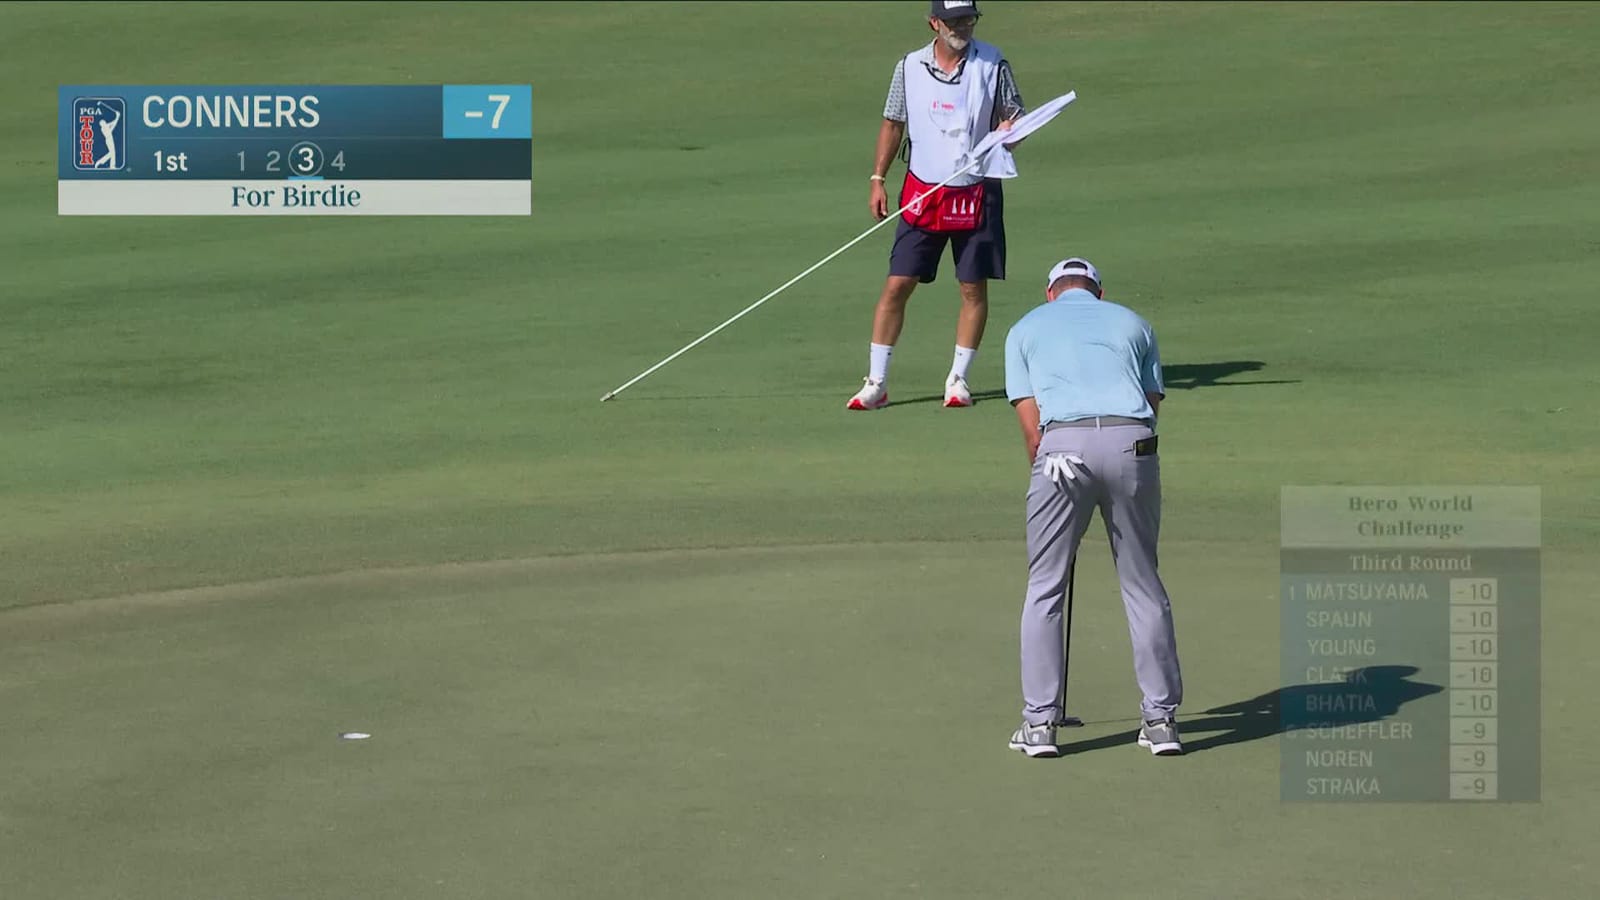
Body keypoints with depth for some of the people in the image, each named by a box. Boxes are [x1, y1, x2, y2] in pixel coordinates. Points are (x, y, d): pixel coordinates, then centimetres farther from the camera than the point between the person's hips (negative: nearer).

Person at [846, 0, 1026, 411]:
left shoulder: (993, 64, -2)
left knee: (974, 288, 4)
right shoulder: (910, 67, 2)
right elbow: (893, 123, 11)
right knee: (897, 285, -3)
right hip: (922, 192, 1)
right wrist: (877, 179, 7)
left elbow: (1017, 116, 2)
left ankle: (958, 379, 18)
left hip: (976, 193, 0)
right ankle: (876, 383, 3)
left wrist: (1011, 128, -22)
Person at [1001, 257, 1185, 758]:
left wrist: (1044, 471, 23)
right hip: (1132, 443, 1)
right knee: (1143, 585, 10)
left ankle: (1040, 722, 7)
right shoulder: (1132, 323, 27)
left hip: (1064, 445, -1)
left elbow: (1030, 423, 14)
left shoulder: (1026, 329, 23)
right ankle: (1161, 718, 12)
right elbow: (1153, 402, 19)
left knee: (1045, 589, 8)